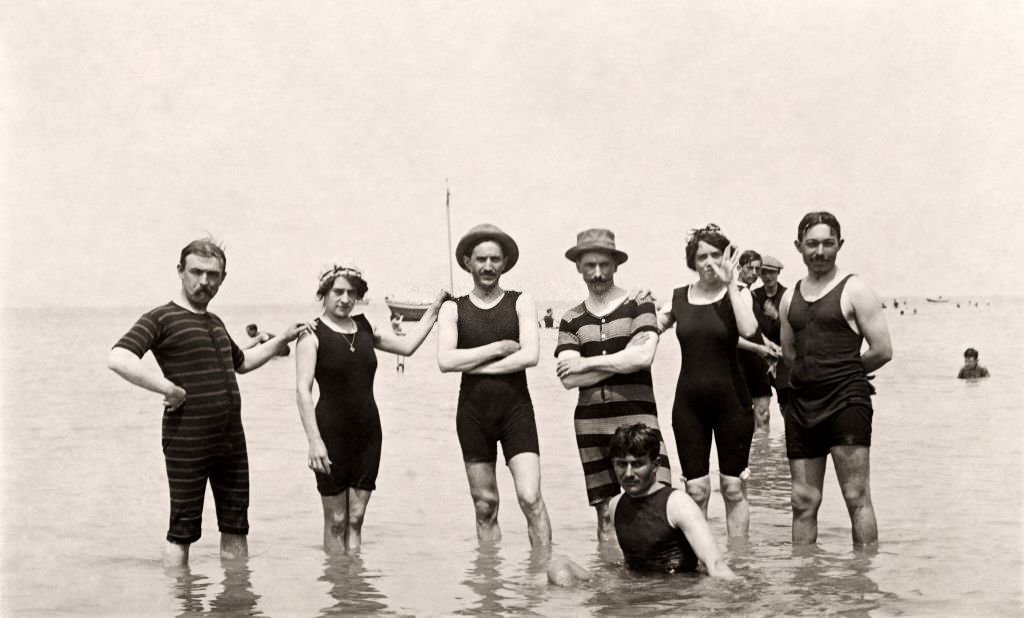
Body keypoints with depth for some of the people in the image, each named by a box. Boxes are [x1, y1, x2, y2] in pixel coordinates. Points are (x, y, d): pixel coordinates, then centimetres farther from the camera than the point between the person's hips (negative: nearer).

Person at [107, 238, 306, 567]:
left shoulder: (215, 323, 17)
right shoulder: (161, 318, -8)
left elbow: (242, 362, 37)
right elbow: (118, 359, -24)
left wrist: (283, 339, 33)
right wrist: (169, 388, -22)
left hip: (231, 440, 7)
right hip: (187, 441, -7)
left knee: (235, 525, 11)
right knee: (183, 529, 1)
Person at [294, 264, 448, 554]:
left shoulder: (365, 327, 10)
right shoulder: (312, 334, -6)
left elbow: (407, 345, 20)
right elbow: (302, 390, -12)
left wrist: (434, 309, 17)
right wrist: (314, 440, -20)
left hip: (368, 431, 5)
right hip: (332, 431, -5)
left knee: (356, 518, 5)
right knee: (336, 521, 1)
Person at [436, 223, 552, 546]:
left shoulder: (521, 303, 5)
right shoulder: (453, 309, 8)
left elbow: (530, 355, -9)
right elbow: (445, 360, -8)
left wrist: (474, 364, -8)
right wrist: (499, 348, -8)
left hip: (516, 409, -1)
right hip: (473, 411, 2)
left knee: (531, 498, -12)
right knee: (485, 506, 7)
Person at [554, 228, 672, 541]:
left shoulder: (638, 305, 3)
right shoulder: (571, 319, 10)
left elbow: (643, 357, -13)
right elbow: (568, 378, -3)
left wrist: (585, 363, -5)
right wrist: (623, 359, -8)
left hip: (636, 415, -3)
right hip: (590, 422, 3)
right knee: (603, 507, 8)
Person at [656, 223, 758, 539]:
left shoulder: (737, 294, -1)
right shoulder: (678, 298, 6)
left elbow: (748, 329, -21)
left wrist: (730, 285, -20)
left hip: (730, 400, -2)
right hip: (689, 402, 2)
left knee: (734, 488, 4)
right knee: (696, 490, 3)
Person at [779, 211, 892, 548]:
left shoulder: (854, 290, -3)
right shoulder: (790, 298, 14)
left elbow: (882, 351, -5)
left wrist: (844, 372, 6)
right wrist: (813, 376, 12)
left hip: (846, 400, -6)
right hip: (802, 403, 6)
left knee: (857, 497, -6)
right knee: (803, 502, 8)